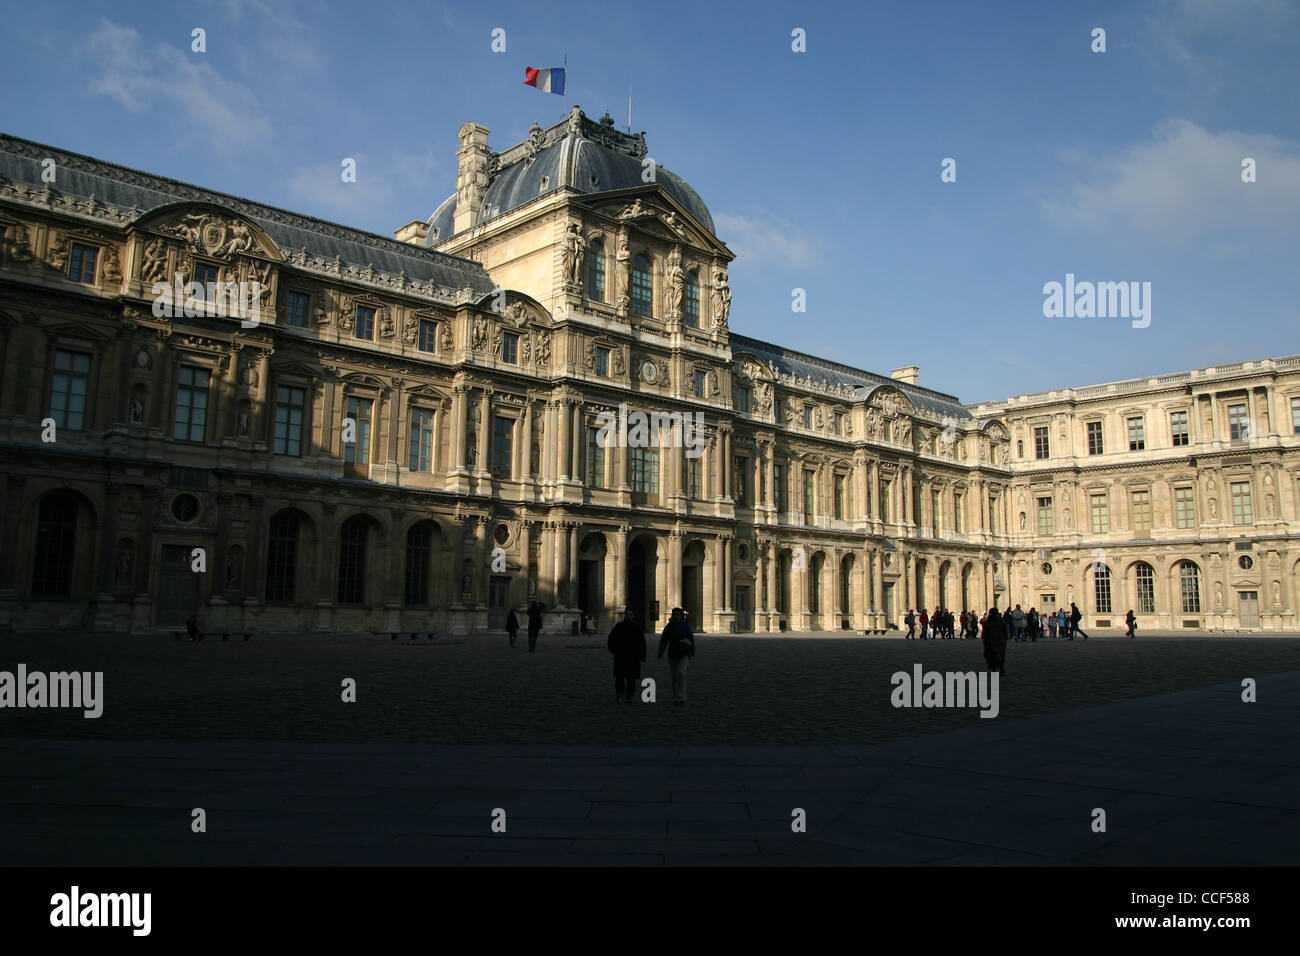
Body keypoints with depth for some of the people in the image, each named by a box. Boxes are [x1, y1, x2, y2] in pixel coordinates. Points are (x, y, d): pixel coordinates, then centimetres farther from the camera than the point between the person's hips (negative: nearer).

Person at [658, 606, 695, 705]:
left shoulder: (686, 626, -6)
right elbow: (663, 641, -5)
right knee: (674, 677, 10)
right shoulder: (669, 627, -4)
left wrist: (692, 653, 5)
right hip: (672, 655, 2)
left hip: (683, 655, -2)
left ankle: (682, 699, -18)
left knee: (681, 674, -17)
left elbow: (691, 640, 3)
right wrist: (660, 654, -14)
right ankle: (676, 698, 22)